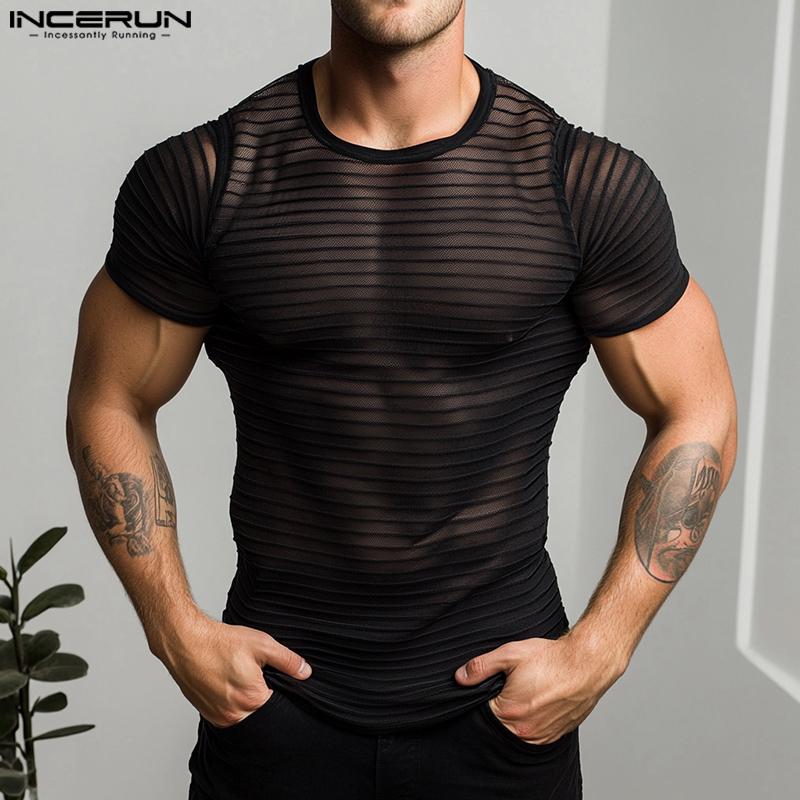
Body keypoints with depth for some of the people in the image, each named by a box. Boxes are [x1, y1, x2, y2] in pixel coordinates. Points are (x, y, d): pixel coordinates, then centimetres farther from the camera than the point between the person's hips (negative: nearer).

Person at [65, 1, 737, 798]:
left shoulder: (589, 183, -10)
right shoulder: (199, 176, -8)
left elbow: (696, 418, -2)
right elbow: (110, 404, 2)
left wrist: (598, 652, -6)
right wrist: (178, 632, -4)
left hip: (507, 705, 0)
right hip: (273, 694, 1)